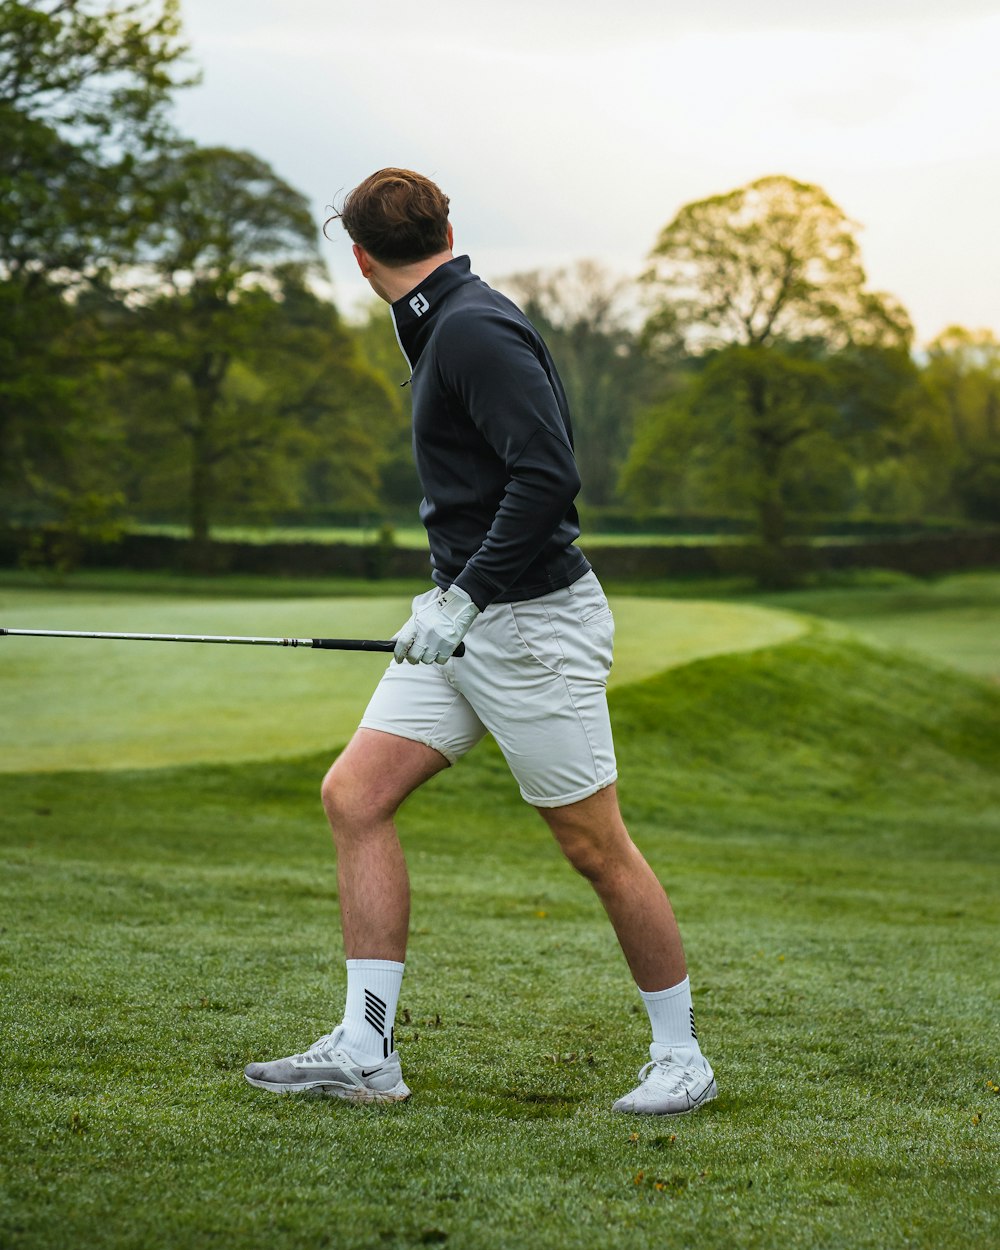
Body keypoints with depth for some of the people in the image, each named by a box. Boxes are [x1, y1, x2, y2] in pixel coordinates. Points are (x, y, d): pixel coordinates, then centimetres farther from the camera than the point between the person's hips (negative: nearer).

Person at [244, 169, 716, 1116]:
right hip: (464, 618, 10)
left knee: (594, 847, 0)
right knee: (354, 795, -1)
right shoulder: (443, 331, 15)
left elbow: (548, 473, -25)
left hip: (532, 620, -10)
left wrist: (464, 597, -24)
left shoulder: (475, 329, -16)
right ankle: (366, 1053, 1)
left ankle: (681, 1056, 16)